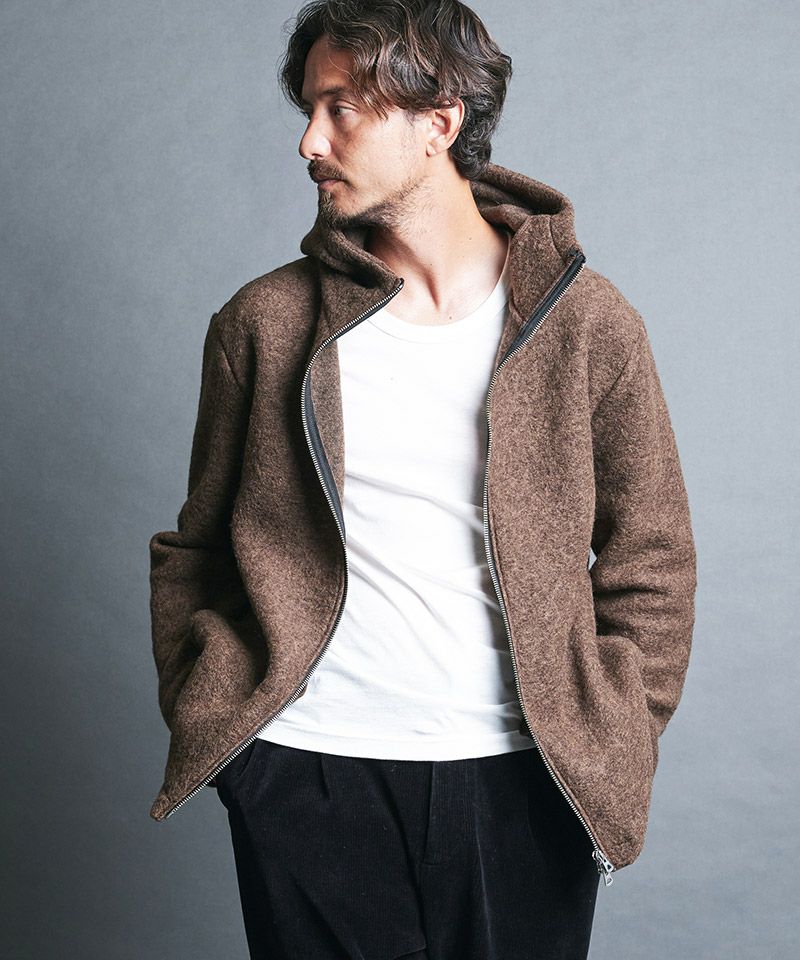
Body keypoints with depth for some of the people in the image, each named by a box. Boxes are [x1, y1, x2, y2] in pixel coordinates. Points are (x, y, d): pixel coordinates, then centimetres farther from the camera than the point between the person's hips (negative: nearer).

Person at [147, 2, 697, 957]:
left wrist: (609, 751, -2)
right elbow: (196, 551, 9)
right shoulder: (264, 322, 1)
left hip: (521, 778, 0)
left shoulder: (586, 321, -2)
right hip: (305, 774, 1)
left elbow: (650, 561, 3)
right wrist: (201, 724, 1)